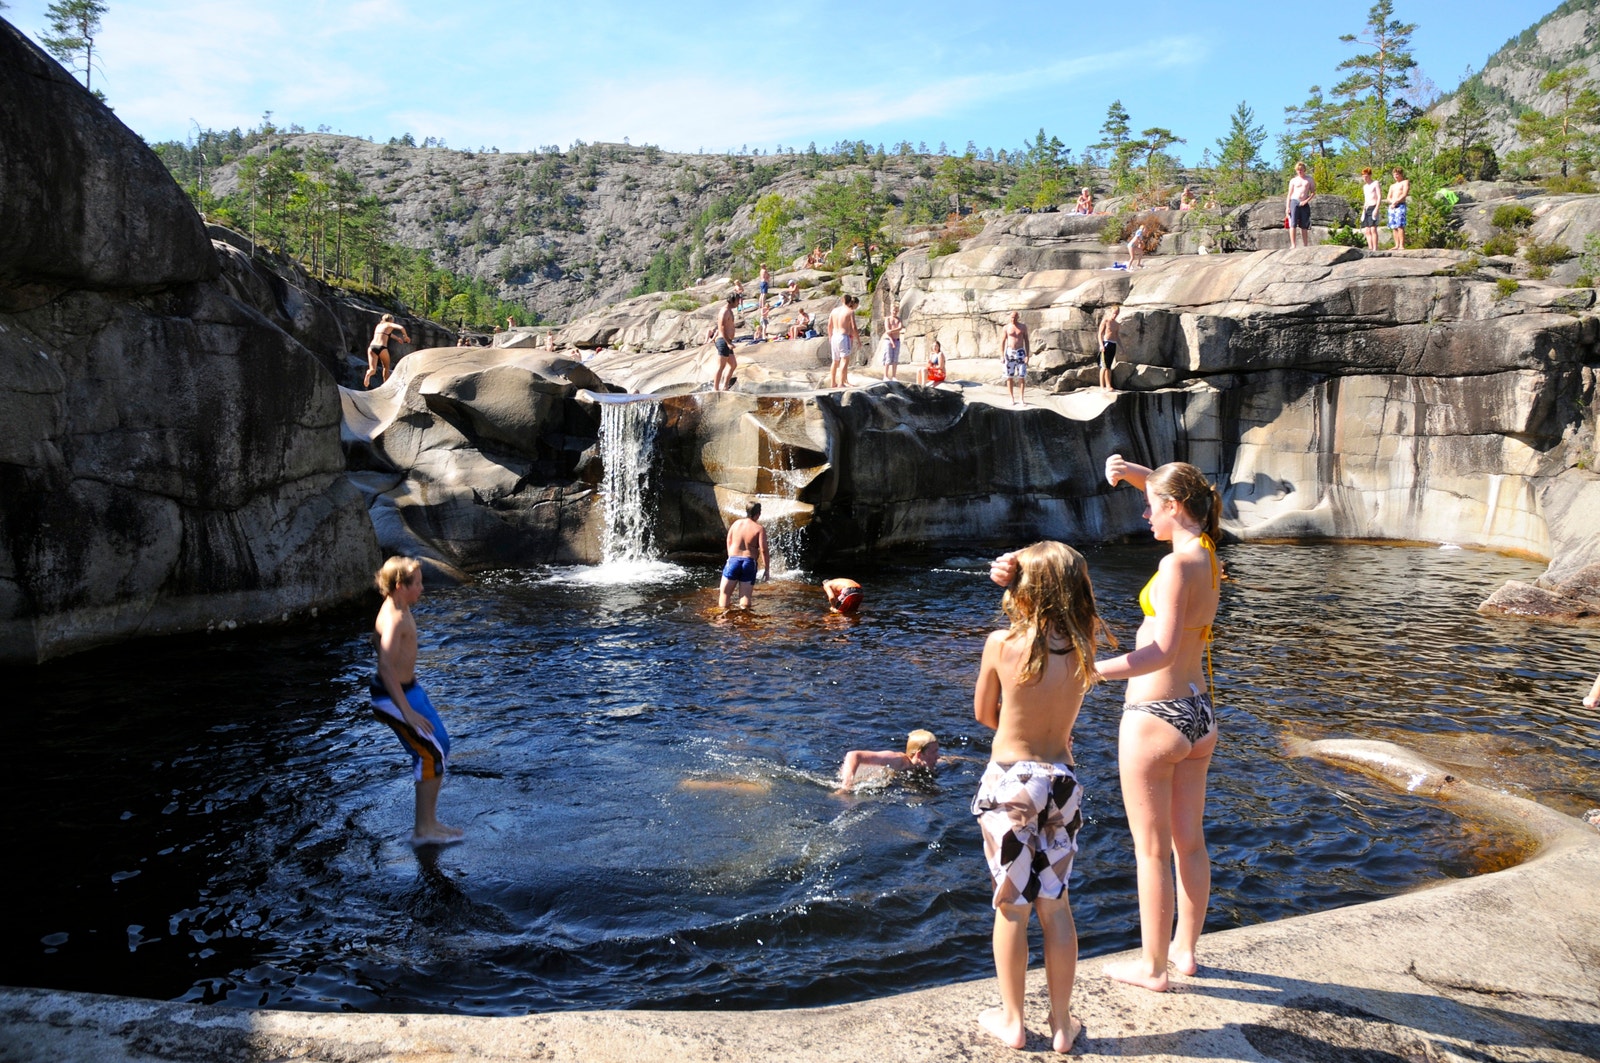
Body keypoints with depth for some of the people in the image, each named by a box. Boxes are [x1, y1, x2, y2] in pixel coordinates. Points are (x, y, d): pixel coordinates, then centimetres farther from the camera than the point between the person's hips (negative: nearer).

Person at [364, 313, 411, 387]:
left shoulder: (379, 325, 28)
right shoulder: (389, 325, 10)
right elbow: (401, 328, -8)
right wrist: (406, 336, 10)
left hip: (372, 347, 4)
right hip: (381, 348, -4)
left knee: (373, 369, -6)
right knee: (386, 367, 21)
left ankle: (368, 374, -41)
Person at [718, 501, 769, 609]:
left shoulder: (736, 523, 2)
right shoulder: (759, 529, -9)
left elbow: (729, 542, 8)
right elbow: (763, 550, -12)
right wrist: (766, 568, -4)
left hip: (733, 560, 2)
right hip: (749, 563, -2)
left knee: (724, 593, 10)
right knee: (745, 596, 5)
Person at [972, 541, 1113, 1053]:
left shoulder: (1002, 643, -14)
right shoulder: (1085, 645, -7)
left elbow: (984, 714, -2)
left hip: (1008, 783, -3)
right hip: (1061, 781, 3)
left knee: (1011, 905, 10)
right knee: (1055, 904, 16)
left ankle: (1011, 1021, 23)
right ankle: (1062, 1023, 25)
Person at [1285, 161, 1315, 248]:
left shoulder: (1309, 180, 12)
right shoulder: (1293, 180, 11)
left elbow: (1313, 193, 10)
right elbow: (1289, 194, 8)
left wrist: (1306, 201, -7)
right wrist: (1287, 207, -2)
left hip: (1304, 204, 1)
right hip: (1294, 202, -1)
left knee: (1304, 226, 3)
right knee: (1293, 224, -13)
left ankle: (1306, 246, 5)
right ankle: (1293, 245, -16)